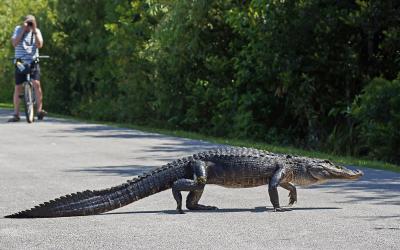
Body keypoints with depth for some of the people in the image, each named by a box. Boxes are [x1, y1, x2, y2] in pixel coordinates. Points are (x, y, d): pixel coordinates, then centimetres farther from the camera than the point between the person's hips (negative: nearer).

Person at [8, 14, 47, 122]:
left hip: (33, 62, 0)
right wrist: (23, 30, -18)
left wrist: (35, 31, -15)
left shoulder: (36, 31, 4)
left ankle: (39, 110, -10)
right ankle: (16, 114, 7)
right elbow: (14, 43, -13)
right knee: (18, 88, 0)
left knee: (36, 84, -17)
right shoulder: (18, 29, 2)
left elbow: (39, 45, -11)